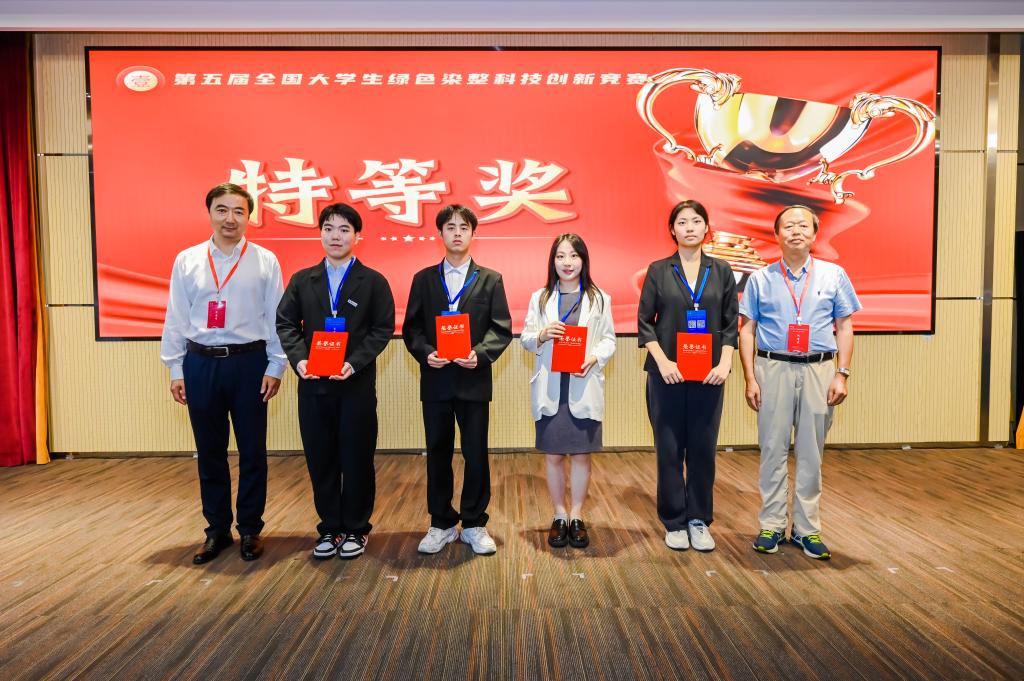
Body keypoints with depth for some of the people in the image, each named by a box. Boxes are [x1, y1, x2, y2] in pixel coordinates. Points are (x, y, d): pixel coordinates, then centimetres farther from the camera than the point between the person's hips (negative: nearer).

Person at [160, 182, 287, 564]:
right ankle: (217, 530, 26)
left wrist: (275, 367, -4)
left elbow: (277, 318, -1)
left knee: (252, 451, 6)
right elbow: (176, 319, 6)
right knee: (209, 451, 11)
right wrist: (175, 369, 4)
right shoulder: (186, 261, 5)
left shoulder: (265, 261, 0)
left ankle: (250, 530, 22)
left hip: (248, 362, -2)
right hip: (200, 363, 2)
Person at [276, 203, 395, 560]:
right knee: (320, 459, 9)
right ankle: (330, 528, 23)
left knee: (357, 458, 5)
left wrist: (354, 363, -16)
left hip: (357, 384, -2)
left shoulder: (373, 281, 1)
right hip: (313, 384, 3)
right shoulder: (302, 280, 10)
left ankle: (356, 529, 21)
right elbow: (286, 323, 7)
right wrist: (299, 359, -10)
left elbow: (383, 329, -4)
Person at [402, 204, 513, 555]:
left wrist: (480, 354, -17)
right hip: (435, 380, 1)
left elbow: (502, 329, 0)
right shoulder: (423, 279, 9)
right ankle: (442, 524, 23)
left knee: (476, 454, 4)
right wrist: (426, 353, -12)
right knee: (438, 453, 9)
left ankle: (474, 525, 20)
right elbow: (411, 328, 6)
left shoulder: (490, 279, 6)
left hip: (474, 379, -1)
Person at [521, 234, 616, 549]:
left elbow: (609, 339, 3)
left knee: (581, 455, 6)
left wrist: (594, 358, -16)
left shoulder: (599, 299, 5)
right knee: (554, 456, 7)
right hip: (550, 388, 1)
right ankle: (559, 516, 22)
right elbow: (525, 337, 6)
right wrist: (541, 335, -15)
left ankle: (576, 517, 20)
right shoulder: (540, 298, 7)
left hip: (583, 387, 0)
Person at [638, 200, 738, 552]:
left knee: (703, 448, 6)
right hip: (667, 373, -1)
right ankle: (674, 522, 17)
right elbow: (644, 321, 0)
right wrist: (662, 361, -12)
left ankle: (700, 520, 20)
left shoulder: (721, 271, 7)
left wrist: (725, 363, -7)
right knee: (669, 449, 4)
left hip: (708, 374, 2)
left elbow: (730, 324, 7)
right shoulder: (658, 270, 2)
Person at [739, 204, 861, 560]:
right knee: (773, 450, 4)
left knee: (811, 453, 6)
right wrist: (750, 379, -2)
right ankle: (771, 526, 14)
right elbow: (747, 330, 4)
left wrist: (842, 375, -2)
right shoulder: (760, 279, 6)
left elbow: (845, 328, 7)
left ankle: (806, 528, 17)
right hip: (773, 369, 0)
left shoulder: (834, 275, 7)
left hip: (818, 371, 1)